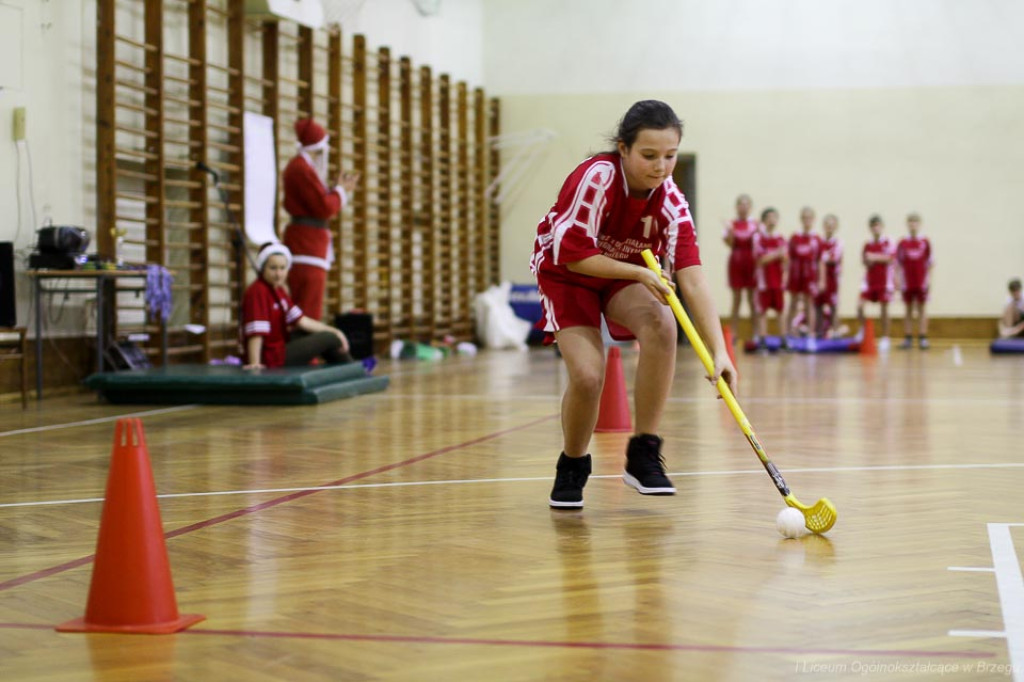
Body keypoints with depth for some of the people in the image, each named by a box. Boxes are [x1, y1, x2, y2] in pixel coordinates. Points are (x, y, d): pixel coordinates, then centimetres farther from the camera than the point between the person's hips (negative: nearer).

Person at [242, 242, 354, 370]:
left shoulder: (277, 290, 9)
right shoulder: (257, 292, -21)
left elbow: (300, 320, 9)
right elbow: (256, 333, -31)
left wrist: (333, 331, 4)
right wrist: (255, 363, -39)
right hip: (272, 357, -11)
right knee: (330, 339, -1)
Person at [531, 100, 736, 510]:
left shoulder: (670, 202, -20)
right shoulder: (596, 178, -30)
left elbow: (692, 279, -28)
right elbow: (571, 254, -26)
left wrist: (718, 351, -37)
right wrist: (639, 272, -29)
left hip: (628, 274, 3)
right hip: (566, 274, -3)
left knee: (662, 324, -30)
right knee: (587, 375, -23)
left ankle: (643, 456, -18)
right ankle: (572, 467, 9)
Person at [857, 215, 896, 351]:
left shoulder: (888, 243, -2)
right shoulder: (867, 245, 9)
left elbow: (890, 258, -13)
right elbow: (865, 261, 11)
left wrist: (875, 258, -18)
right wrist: (868, 262, -11)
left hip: (884, 282, -3)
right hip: (869, 281, 3)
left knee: (884, 309, 1)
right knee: (860, 306, -10)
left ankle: (885, 338, 9)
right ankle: (863, 330, 12)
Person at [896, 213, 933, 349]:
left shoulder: (925, 243, 1)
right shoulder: (902, 243, 1)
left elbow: (929, 263, 4)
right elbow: (898, 263, 3)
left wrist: (928, 280, -1)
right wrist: (897, 280, -3)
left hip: (921, 282, -1)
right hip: (907, 283, 1)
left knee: (921, 310, 3)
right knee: (908, 310, 6)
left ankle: (923, 338, 3)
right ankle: (908, 338, 8)